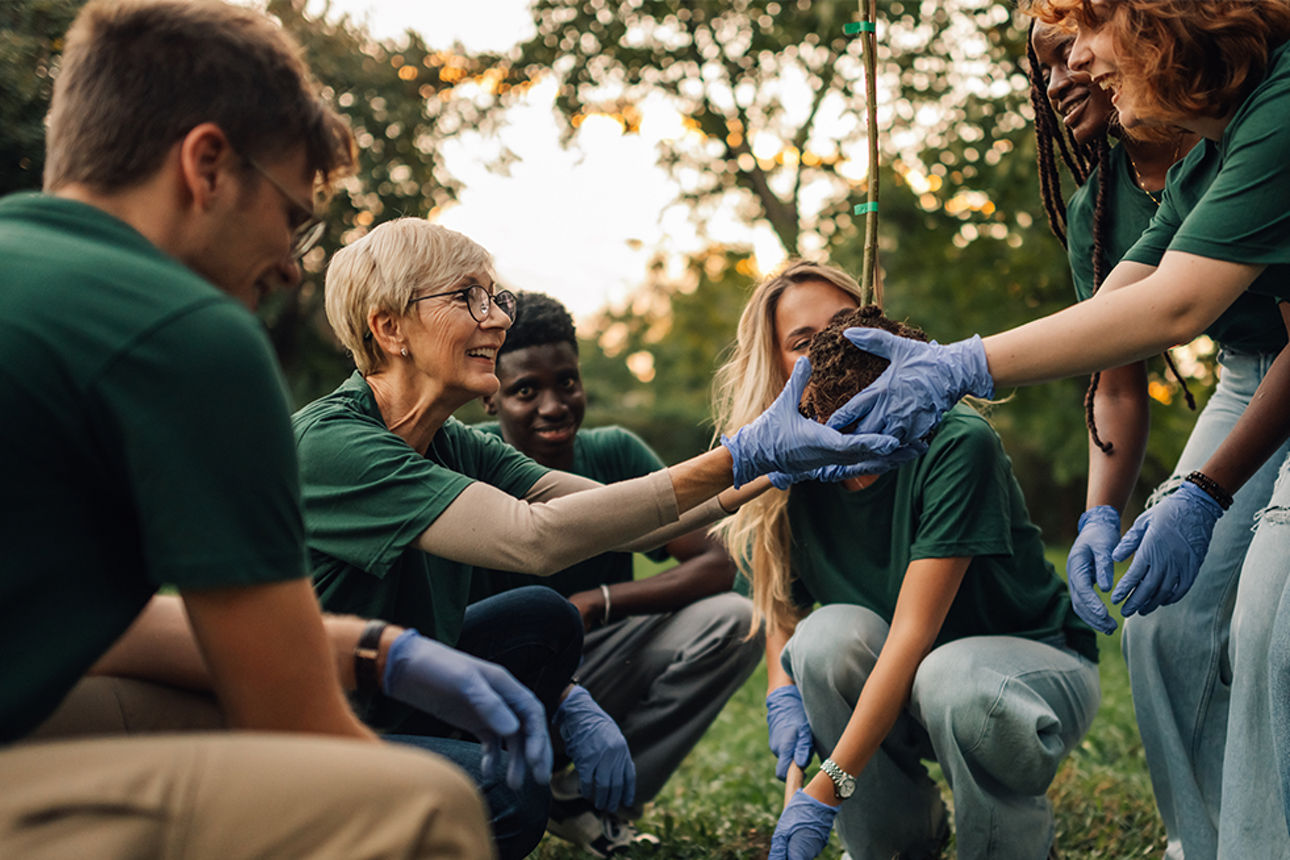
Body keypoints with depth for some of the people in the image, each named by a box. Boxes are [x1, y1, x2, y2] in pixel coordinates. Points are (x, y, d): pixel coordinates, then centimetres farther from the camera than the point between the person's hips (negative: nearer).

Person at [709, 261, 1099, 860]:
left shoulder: (957, 443, -25)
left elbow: (914, 632, -30)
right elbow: (782, 605, 5)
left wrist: (827, 790, -32)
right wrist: (782, 694, -19)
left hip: (1036, 662, -4)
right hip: (900, 682, 5)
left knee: (951, 679, -38)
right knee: (830, 633, -27)